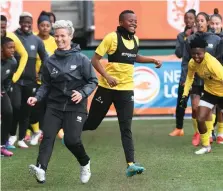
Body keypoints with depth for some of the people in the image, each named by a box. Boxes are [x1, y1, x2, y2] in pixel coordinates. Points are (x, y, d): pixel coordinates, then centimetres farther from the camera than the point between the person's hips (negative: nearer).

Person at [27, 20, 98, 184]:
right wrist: (37, 97, -5)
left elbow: (93, 81, -1)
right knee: (48, 137, -14)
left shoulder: (81, 59, -5)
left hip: (75, 107, -3)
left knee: (72, 140, -12)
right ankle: (41, 169, -27)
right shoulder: (50, 62, 5)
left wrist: (82, 93, -18)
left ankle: (85, 163, 17)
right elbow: (46, 85, 12)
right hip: (54, 105, 3)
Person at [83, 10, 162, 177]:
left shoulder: (135, 40, 8)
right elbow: (95, 60, -12)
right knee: (93, 122, 9)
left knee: (126, 128, -5)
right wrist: (107, 76, -24)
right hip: (107, 88, -4)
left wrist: (152, 60, 16)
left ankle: (131, 164, -12)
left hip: (126, 89, 4)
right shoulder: (112, 37, -12)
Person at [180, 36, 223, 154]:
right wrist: (185, 95, 0)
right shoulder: (192, 63, -14)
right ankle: (206, 146, 14)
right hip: (209, 92, 5)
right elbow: (189, 78, 5)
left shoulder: (212, 63, -35)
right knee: (200, 119, -5)